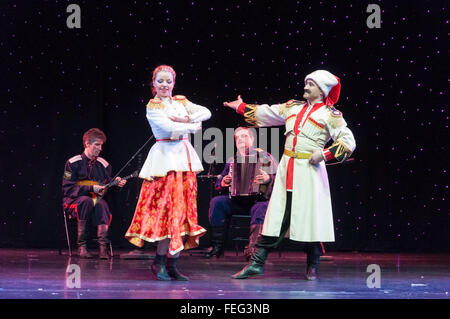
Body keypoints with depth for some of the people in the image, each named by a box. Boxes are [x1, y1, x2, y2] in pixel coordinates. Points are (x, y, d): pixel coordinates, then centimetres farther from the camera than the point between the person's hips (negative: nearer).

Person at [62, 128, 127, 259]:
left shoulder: (103, 164, 9)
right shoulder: (73, 163, -4)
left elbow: (106, 188, 13)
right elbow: (68, 189, -10)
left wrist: (115, 183, -10)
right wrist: (91, 188, -18)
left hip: (96, 200, 3)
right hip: (74, 202, -3)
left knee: (101, 204, -33)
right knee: (87, 200, -37)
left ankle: (103, 247, -44)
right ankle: (81, 246, -31)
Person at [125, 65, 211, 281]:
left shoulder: (181, 102, 15)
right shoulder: (153, 107, -1)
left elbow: (206, 112, 6)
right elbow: (168, 127, -14)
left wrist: (185, 119, -8)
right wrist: (192, 127, -2)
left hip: (184, 157, 6)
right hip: (166, 156, -6)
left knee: (184, 208, 2)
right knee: (169, 208, -10)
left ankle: (172, 264, 6)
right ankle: (159, 261, 0)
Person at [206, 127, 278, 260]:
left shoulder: (265, 157, 6)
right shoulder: (232, 161, 17)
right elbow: (218, 185, 22)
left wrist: (268, 178, -24)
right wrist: (224, 183, -2)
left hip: (260, 200, -4)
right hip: (237, 202, 4)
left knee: (260, 208, -36)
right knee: (216, 202, -18)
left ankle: (252, 248, -42)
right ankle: (218, 246, -17)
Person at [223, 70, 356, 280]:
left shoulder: (330, 115, -2)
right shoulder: (293, 108, 15)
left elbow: (348, 142, -8)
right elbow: (266, 113, 25)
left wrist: (325, 153, -17)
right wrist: (242, 107, 28)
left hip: (310, 171, -5)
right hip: (287, 169, 5)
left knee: (311, 217, -1)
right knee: (276, 214, 4)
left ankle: (312, 267, 13)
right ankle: (257, 263, 4)